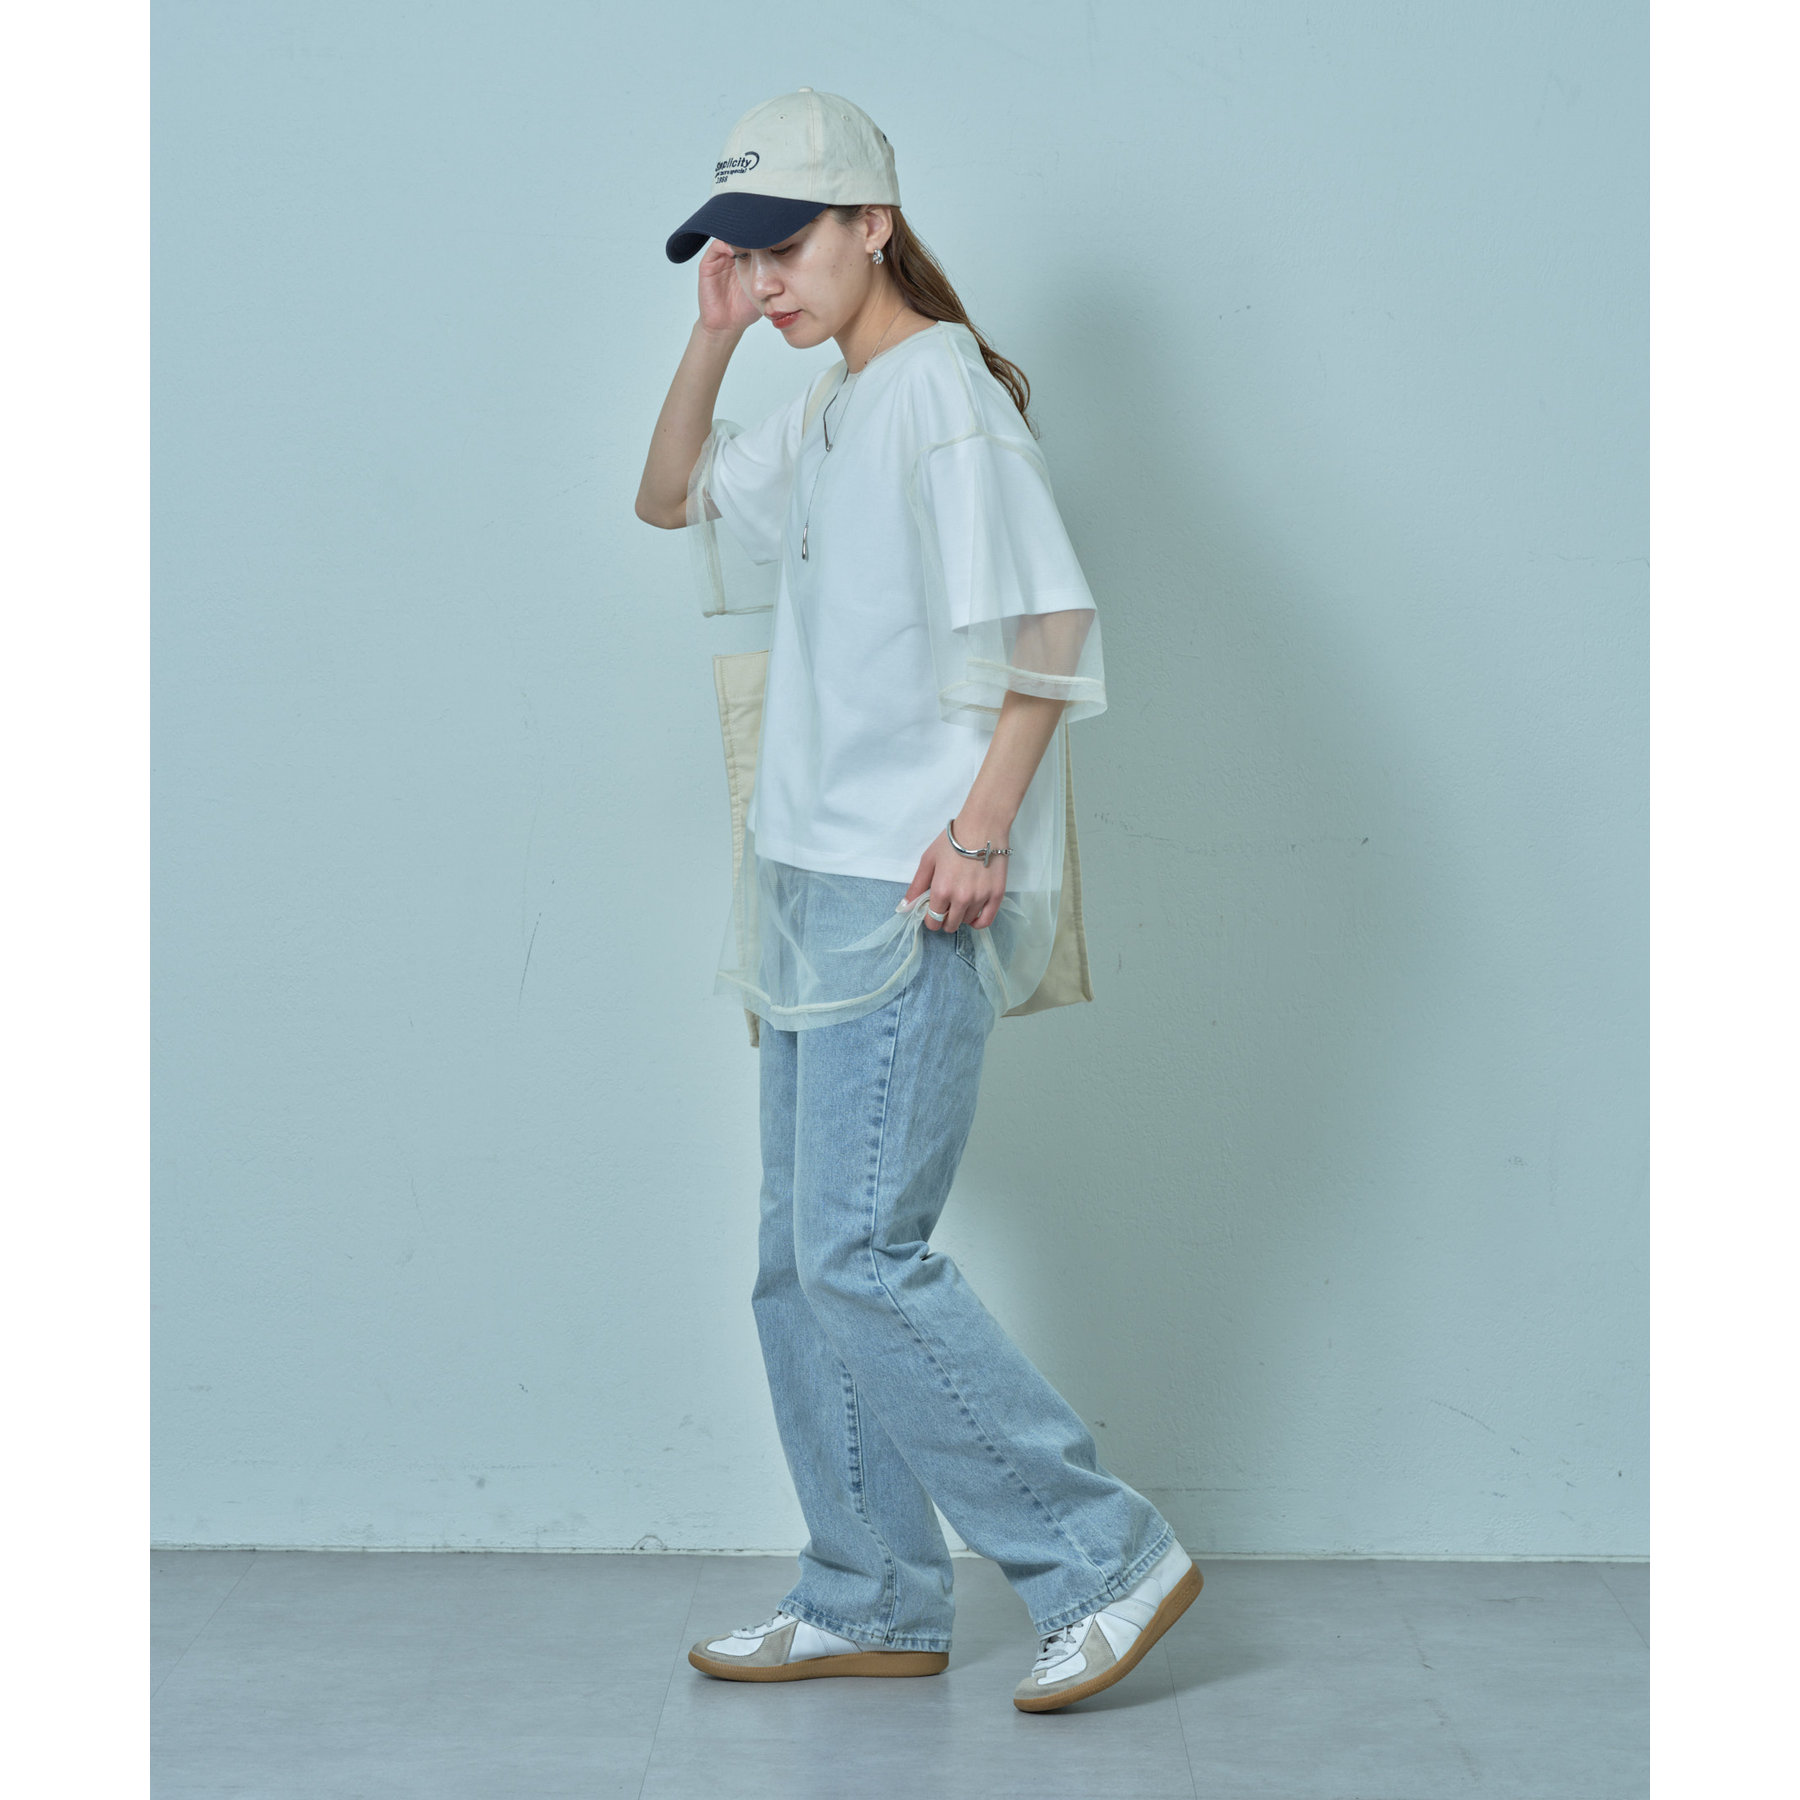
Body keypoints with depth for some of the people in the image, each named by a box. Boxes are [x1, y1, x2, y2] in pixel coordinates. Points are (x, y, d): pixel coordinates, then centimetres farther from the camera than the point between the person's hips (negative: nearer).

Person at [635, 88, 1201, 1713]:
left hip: (911, 902, -10)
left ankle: (1108, 1558, -1)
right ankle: (872, 1604, 20)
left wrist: (985, 822, -23)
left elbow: (1050, 618, -18)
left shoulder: (944, 389, -10)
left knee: (861, 1257, -11)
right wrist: (714, 341, 12)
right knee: (801, 1264, 10)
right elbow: (672, 498, 27)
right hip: (814, 888, 10)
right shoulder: (824, 415, 17)